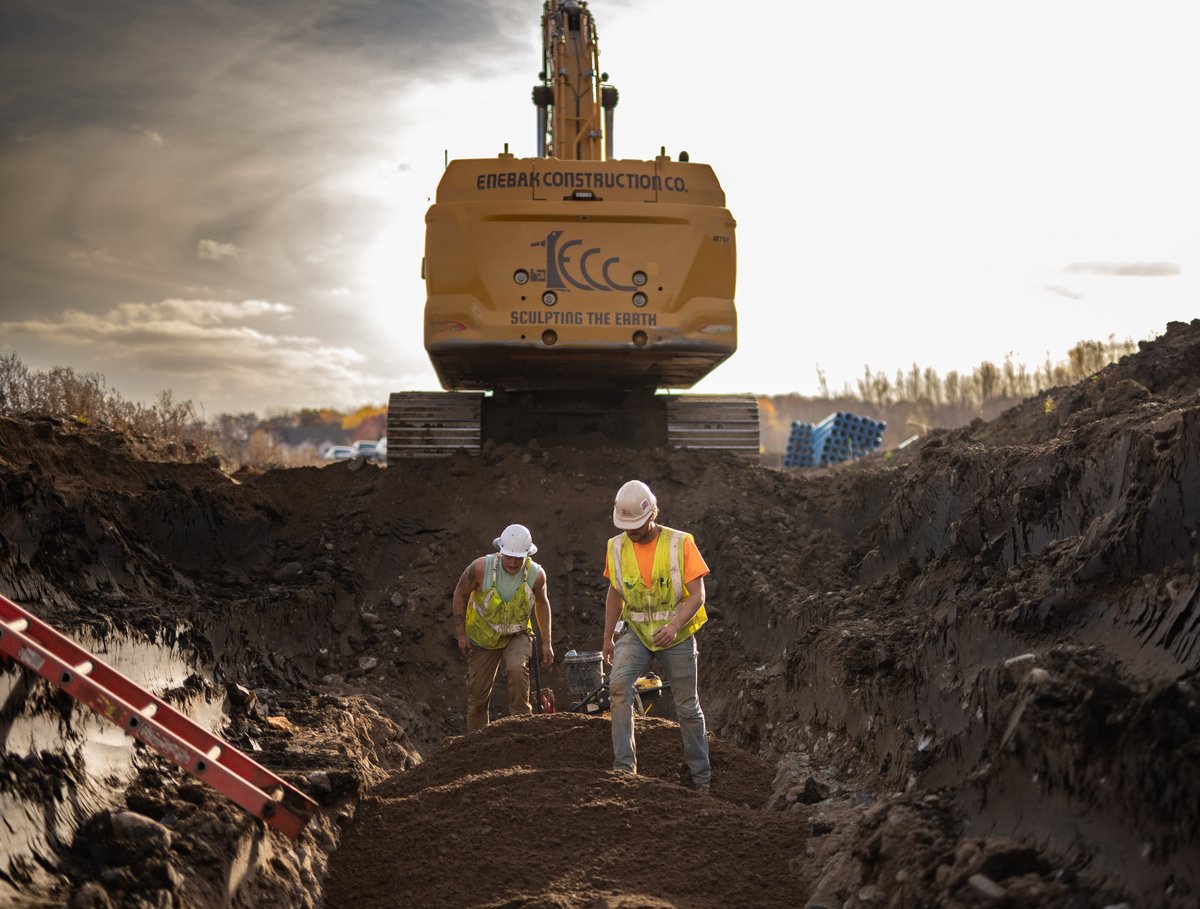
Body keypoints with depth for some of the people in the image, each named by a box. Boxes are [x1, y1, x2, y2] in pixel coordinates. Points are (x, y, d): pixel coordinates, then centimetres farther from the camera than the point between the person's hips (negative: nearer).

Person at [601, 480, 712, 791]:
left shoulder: (680, 544, -13)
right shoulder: (616, 547, -1)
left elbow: (697, 595, -15)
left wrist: (674, 625, -30)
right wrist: (608, 638, 12)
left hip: (677, 636, -2)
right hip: (637, 633, 2)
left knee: (688, 707, 7)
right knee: (618, 684, -24)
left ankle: (701, 776, 23)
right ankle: (624, 764, -20)